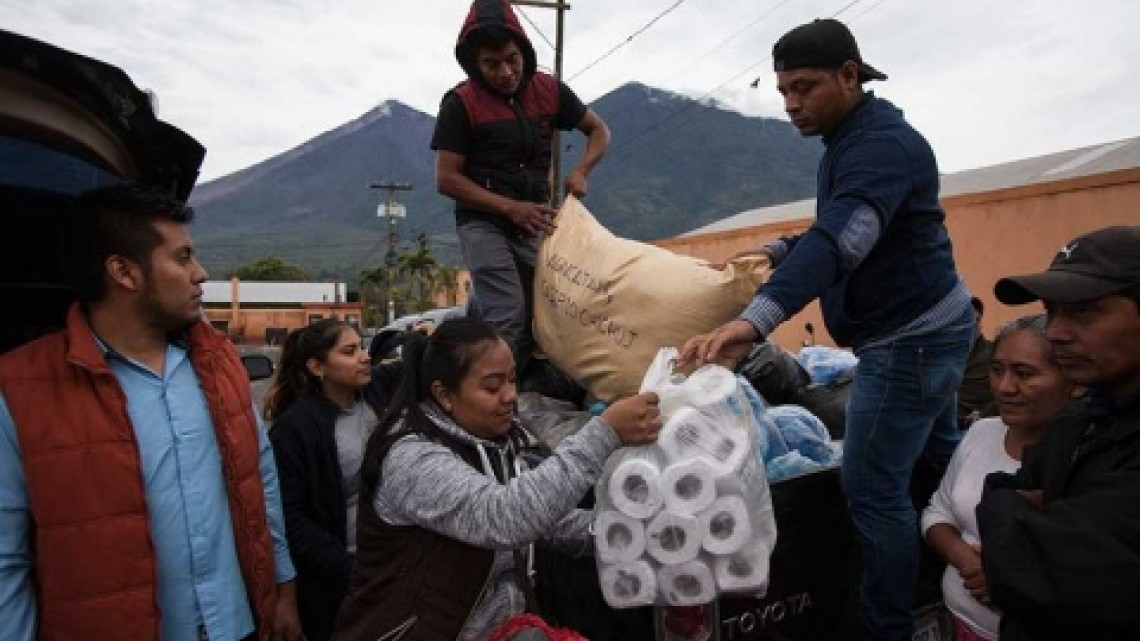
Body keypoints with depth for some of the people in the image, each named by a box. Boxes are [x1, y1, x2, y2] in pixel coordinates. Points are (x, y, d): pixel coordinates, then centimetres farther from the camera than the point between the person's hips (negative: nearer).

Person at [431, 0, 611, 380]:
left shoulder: (549, 90, 3)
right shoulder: (461, 103, -8)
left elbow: (599, 130, 13)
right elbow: (446, 180, -10)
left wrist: (580, 172, -8)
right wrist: (511, 208, -19)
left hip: (534, 224, 5)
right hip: (483, 223, -5)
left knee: (536, 322, 5)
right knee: (507, 320, -17)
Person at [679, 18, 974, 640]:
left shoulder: (882, 144, -22)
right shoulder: (851, 140, 9)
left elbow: (840, 242, -40)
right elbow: (838, 232, 18)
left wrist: (754, 320, -52)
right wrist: (775, 252, 1)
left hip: (910, 338, -11)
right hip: (925, 327, 11)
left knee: (874, 488, -5)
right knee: (940, 461, 25)